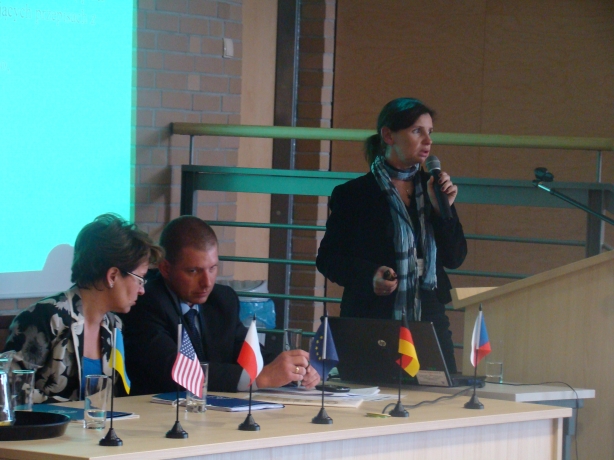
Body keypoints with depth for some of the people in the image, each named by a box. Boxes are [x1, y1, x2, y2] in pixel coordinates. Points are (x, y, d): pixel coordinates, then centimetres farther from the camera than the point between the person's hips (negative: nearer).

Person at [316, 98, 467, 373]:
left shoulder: (431, 188, 11)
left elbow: (454, 259, 8)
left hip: (429, 320, 4)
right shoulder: (354, 194, -1)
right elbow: (327, 258, -1)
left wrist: (443, 208, -5)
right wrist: (369, 275, -18)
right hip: (372, 318, -4)